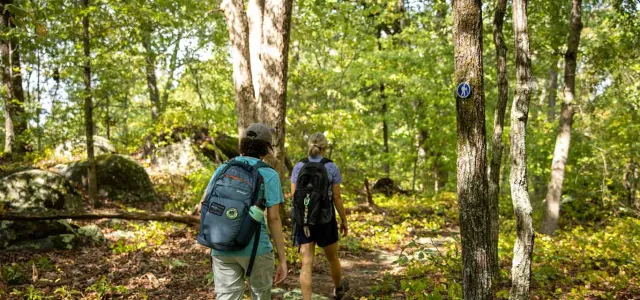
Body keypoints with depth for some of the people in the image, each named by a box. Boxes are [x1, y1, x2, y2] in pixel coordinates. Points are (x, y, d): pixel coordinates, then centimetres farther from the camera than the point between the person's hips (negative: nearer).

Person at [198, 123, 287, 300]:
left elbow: (203, 207, 5)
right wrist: (282, 259, -4)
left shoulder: (222, 169, 4)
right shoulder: (269, 175, -6)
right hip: (256, 248, -2)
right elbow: (274, 219, -9)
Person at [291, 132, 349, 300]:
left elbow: (294, 195, -1)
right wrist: (344, 220, 4)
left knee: (307, 263, 1)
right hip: (325, 219, -1)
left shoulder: (299, 167, -1)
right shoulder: (331, 167, -7)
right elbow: (336, 197, -6)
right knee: (332, 257, 21)